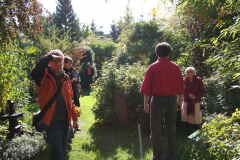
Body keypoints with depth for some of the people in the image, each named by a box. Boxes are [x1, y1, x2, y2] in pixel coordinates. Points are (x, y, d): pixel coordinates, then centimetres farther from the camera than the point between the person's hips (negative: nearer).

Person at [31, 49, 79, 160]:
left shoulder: (65, 78, 8)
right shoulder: (45, 77, -9)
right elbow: (34, 74, -35)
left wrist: (74, 117, 14)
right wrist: (49, 57, -28)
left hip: (65, 121, 6)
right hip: (52, 122, -6)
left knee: (62, 150, 21)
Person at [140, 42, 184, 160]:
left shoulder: (153, 67, -8)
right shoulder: (176, 67, 0)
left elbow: (147, 88, -9)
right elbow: (181, 87, 4)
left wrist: (145, 104, 0)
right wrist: (179, 101, 16)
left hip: (158, 100, -3)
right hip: (172, 100, 3)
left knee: (156, 130, 10)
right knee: (171, 130, 15)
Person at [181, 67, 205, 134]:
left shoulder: (198, 80, -2)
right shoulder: (184, 81, 0)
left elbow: (203, 91, 0)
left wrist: (196, 96, -15)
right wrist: (188, 95, -16)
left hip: (195, 102, -1)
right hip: (187, 102, 1)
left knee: (196, 118, 5)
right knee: (186, 116, 1)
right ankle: (187, 132, 15)